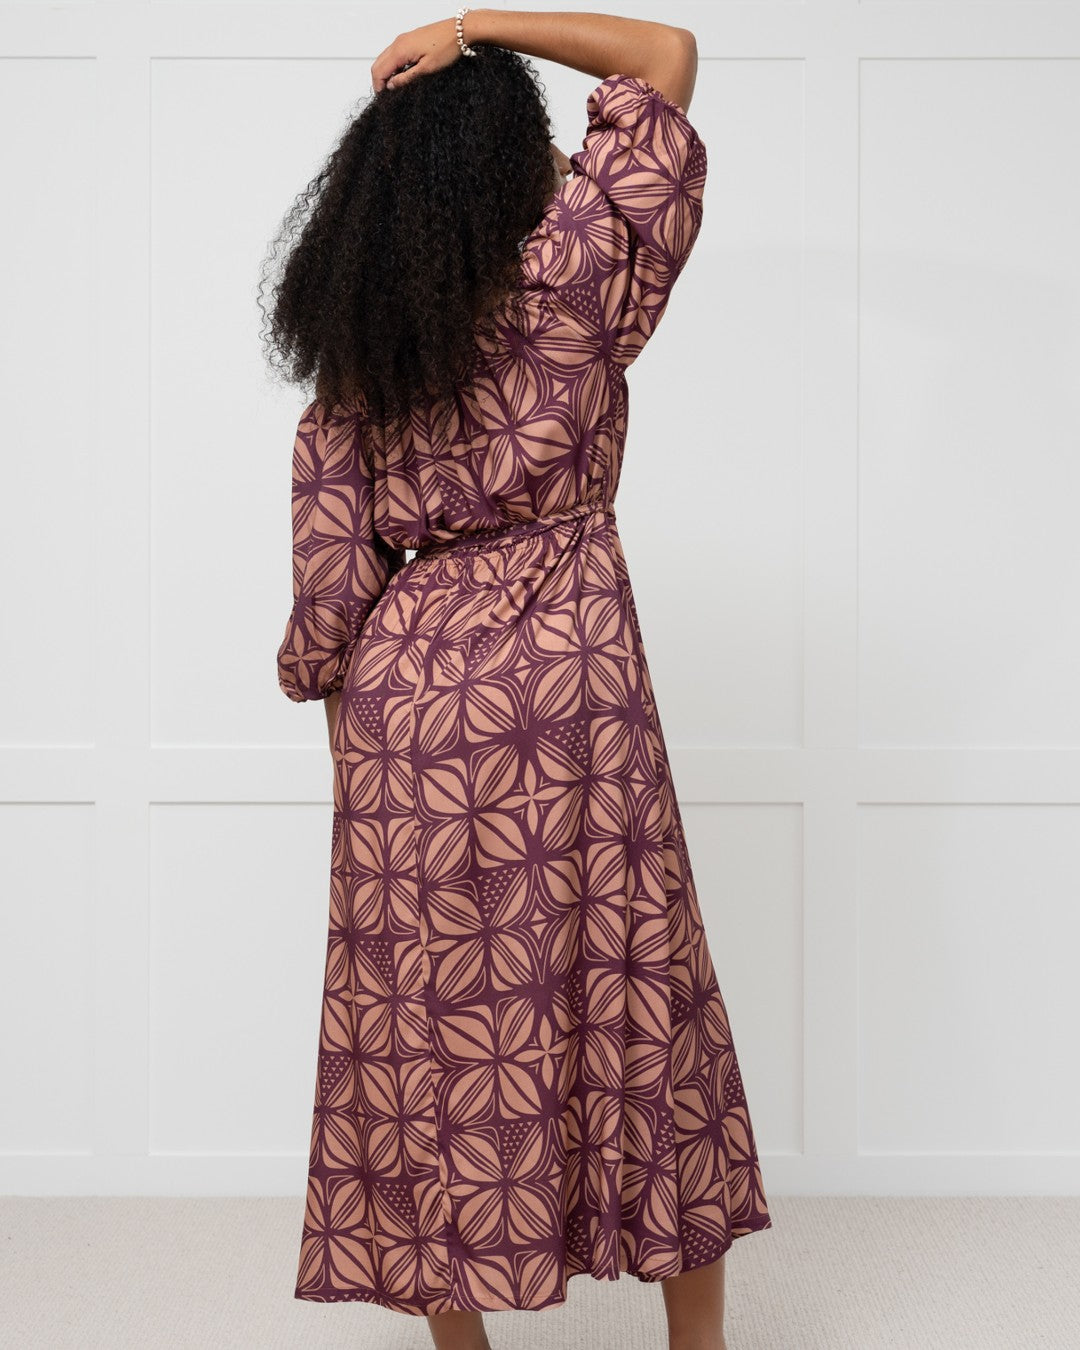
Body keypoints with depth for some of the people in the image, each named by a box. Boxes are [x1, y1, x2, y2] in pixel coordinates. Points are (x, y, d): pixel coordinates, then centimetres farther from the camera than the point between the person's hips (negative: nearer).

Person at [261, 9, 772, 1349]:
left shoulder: (345, 363, 2)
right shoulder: (570, 286, -6)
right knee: (637, 995, 9)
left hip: (402, 691, 3)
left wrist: (324, 679, 18)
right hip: (568, 664, -3)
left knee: (427, 1014, 11)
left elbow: (330, 582, 0)